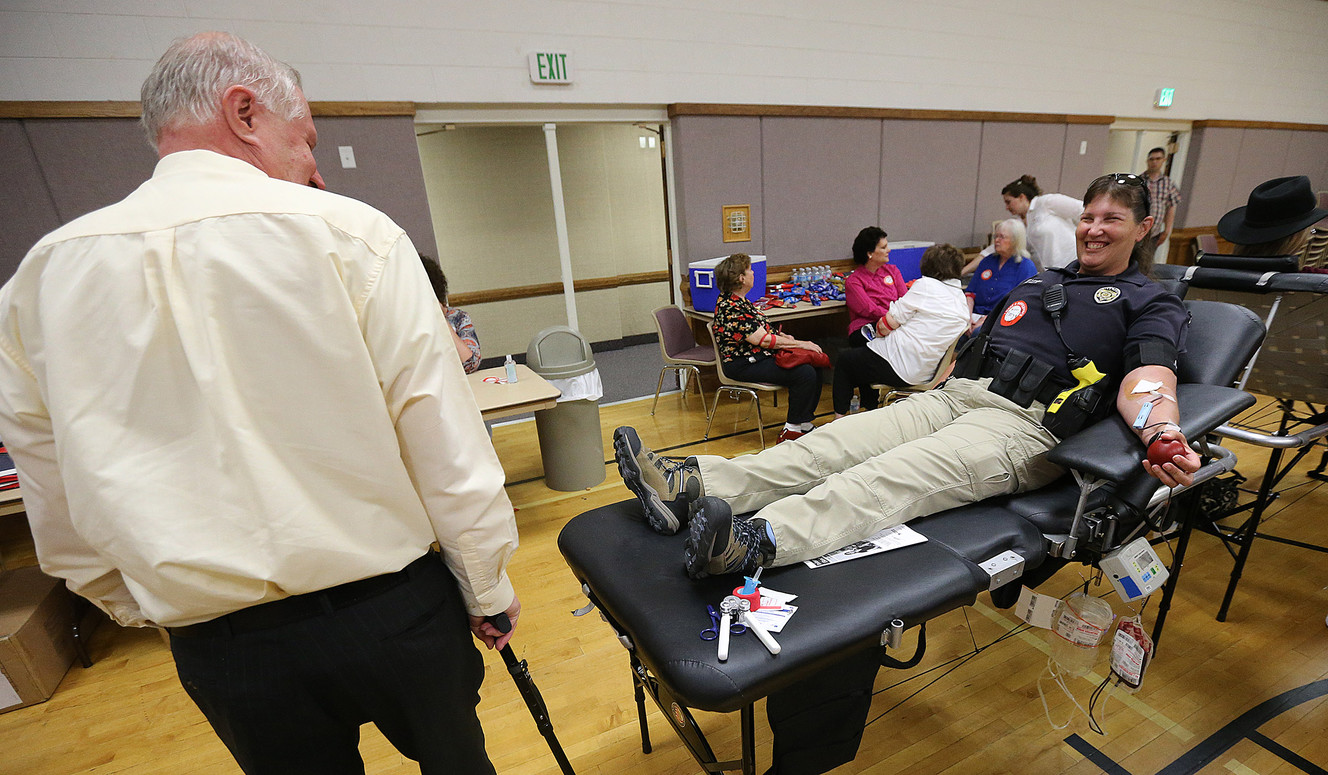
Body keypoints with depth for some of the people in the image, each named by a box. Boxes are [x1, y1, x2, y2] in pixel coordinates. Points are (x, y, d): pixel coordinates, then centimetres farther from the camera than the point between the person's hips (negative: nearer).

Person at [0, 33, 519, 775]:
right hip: (389, 608, -3)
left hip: (218, 648, 4)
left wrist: (150, 608, 22)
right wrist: (488, 590, -2)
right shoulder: (349, 233, -15)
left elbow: (60, 515, 7)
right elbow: (445, 443, -16)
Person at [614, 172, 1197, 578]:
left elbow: (1148, 379, -7)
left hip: (1024, 424, -5)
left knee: (898, 477, -34)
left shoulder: (1152, 304, 13)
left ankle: (759, 543, -55)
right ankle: (691, 485, -33)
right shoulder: (1040, 281, 31)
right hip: (952, 395, 5)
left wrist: (1163, 435, -26)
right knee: (839, 443, -20)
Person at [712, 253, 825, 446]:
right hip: (744, 365, -10)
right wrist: (800, 344, -14)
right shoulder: (731, 307, -20)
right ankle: (791, 431, -8)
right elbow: (762, 340, -21)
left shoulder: (735, 300, 12)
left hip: (757, 356, 10)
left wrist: (784, 336, 2)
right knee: (805, 374, -20)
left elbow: (761, 329, 20)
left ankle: (805, 424, 9)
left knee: (814, 366, 1)